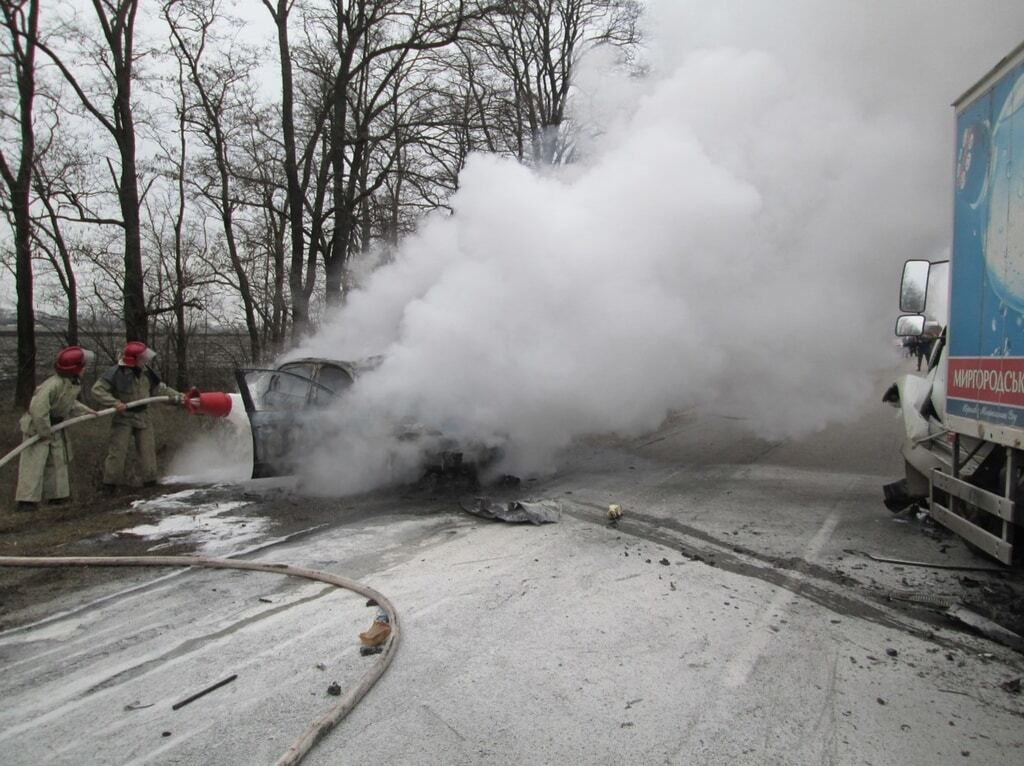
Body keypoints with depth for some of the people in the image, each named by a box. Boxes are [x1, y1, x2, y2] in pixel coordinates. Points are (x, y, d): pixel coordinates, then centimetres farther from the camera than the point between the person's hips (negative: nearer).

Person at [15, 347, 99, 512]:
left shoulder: (75, 383, -2)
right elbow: (38, 408, -34)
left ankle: (56, 494, 25)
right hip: (37, 427, -9)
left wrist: (85, 410, 9)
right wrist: (44, 432, -27)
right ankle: (26, 500, -3)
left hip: (55, 426, 9)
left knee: (58, 461, 14)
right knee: (34, 463, -8)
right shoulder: (53, 385, -31)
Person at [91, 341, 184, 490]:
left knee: (148, 449, 7)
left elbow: (159, 388, 8)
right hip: (123, 418, -5)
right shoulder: (116, 373, -19)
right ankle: (109, 483, 10)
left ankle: (150, 479, 18)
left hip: (142, 416, 5)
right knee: (117, 451, -2)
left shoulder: (146, 372, -2)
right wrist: (115, 403, -27)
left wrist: (177, 397, -3)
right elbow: (97, 390, -17)